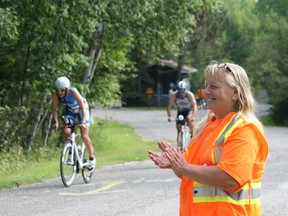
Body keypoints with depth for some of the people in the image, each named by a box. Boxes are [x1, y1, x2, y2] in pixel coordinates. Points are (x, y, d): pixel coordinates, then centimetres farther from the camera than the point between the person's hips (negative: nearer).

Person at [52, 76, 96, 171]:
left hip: (81, 109, -4)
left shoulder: (73, 92, -37)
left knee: (84, 136, -10)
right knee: (66, 132, -18)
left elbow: (83, 107, -37)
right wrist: (56, 122, -31)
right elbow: (54, 109, -18)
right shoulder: (55, 94, -26)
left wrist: (83, 122, -48)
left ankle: (92, 157, 10)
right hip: (69, 110, 4)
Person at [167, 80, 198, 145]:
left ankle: (192, 133, -13)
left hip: (188, 111, -2)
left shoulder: (190, 95, -29)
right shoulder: (174, 95, -25)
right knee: (179, 131, -3)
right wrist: (170, 116, -40)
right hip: (180, 112, 2)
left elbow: (194, 106, -36)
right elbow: (169, 106, -25)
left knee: (189, 118, -35)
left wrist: (193, 116, -50)